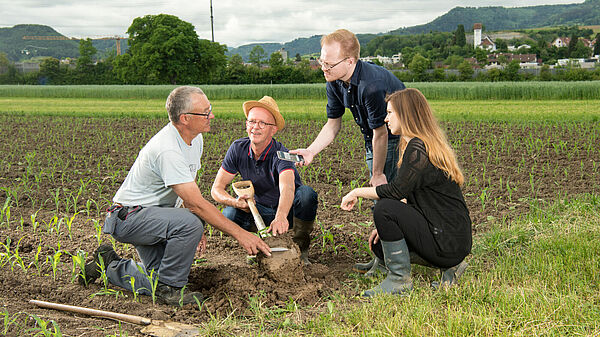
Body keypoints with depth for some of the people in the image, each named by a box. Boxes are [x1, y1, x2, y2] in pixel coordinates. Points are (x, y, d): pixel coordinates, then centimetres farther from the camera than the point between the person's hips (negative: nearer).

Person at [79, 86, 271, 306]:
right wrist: (239, 234, -28)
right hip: (129, 217, -9)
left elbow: (189, 192, 14)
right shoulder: (167, 150, -28)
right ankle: (168, 288, -13)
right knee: (190, 223, -34)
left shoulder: (195, 139, 2)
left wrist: (196, 232, 5)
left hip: (155, 215, 9)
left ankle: (110, 265, 21)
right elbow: (196, 204, -30)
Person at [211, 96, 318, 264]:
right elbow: (217, 188, -11)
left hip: (287, 209, -3)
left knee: (306, 194, -34)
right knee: (228, 216, -28)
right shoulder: (238, 148, -13)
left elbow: (287, 188, -47)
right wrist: (236, 202, -33)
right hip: (259, 209, 3)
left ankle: (300, 246, -10)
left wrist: (281, 217, -68)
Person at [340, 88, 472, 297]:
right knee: (378, 244, 14)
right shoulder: (426, 145, 15)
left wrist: (357, 192, -7)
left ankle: (399, 280, -9)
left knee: (384, 208, -19)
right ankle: (449, 267, 12)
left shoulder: (418, 149, -17)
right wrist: (387, 226, 8)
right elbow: (408, 197, 17)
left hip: (448, 244, -10)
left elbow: (397, 191, -20)